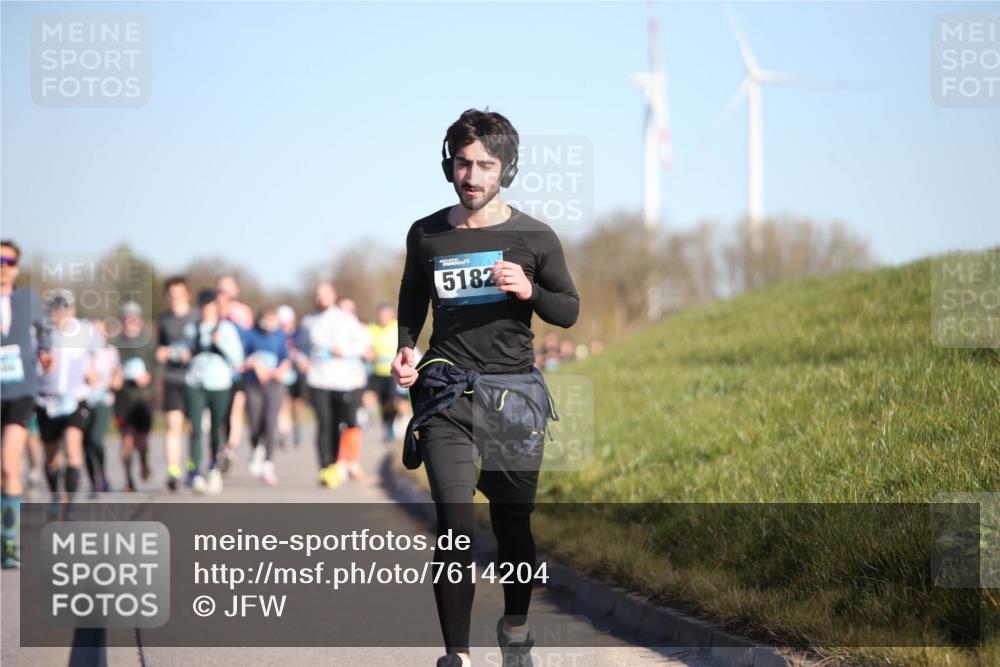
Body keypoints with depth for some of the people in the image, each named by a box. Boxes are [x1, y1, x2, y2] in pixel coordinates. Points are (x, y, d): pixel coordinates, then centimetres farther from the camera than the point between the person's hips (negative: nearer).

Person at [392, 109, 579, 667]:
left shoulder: (535, 238, 2)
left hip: (514, 392, 0)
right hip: (447, 395, 0)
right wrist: (406, 349, 6)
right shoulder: (426, 235, 7)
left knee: (514, 522, 10)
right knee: (456, 526, -11)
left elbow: (570, 311, 9)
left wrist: (529, 291, -11)